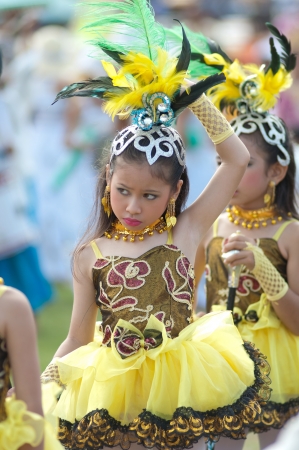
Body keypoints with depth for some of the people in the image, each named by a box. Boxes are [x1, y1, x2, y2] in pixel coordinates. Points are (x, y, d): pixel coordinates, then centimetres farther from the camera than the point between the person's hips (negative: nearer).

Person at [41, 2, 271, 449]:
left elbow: (237, 160, 0)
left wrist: (194, 98, -4)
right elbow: (77, 340, 6)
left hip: (183, 383, 0)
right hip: (113, 392, 0)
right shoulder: (89, 256, 0)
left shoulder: (185, 232, -2)